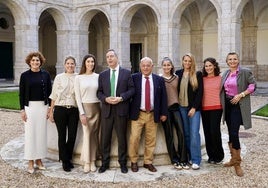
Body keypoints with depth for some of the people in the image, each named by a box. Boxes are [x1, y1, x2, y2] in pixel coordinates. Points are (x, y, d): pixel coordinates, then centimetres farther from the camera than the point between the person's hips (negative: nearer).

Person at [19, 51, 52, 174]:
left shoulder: (45, 74, 4)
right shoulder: (25, 75, 0)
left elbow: (49, 92, 7)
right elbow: (21, 94, 0)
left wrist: (49, 107, 2)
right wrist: (22, 109, -6)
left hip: (43, 106, 2)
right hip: (29, 106, -2)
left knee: (41, 132, 6)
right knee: (30, 133, 1)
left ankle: (39, 159, 19)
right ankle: (30, 162, 10)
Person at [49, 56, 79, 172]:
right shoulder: (59, 77, 3)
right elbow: (54, 96, 6)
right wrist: (51, 111, 3)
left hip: (73, 110, 1)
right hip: (60, 109, -1)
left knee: (72, 135, 3)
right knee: (62, 135, 4)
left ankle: (67, 158, 24)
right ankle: (65, 161, 17)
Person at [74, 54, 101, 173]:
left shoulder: (98, 77, 6)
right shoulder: (78, 78, 0)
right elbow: (78, 97, -3)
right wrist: (82, 113, -9)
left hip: (97, 108, 3)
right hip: (85, 108, -2)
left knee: (95, 135, 6)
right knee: (87, 134, -2)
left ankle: (92, 161, 15)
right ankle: (87, 162, 8)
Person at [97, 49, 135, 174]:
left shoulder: (127, 73, 3)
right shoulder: (102, 75, 11)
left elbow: (132, 89, 0)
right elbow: (99, 92, 9)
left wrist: (121, 98, -15)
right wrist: (106, 99, -11)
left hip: (121, 109, -2)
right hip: (106, 109, 2)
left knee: (122, 137, 5)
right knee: (105, 138, 6)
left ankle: (122, 163, 18)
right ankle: (105, 163, 19)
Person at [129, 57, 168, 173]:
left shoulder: (159, 80, 6)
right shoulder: (134, 78, 1)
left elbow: (163, 97, 8)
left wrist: (163, 113, 4)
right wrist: (128, 111, -3)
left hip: (153, 115, 2)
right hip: (138, 114, -2)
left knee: (151, 139, 6)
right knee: (134, 138, -4)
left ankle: (148, 162, 21)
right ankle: (134, 162, 13)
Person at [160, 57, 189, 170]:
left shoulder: (176, 78, 8)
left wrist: (179, 103, 8)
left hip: (175, 107, 3)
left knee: (181, 133, -5)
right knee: (169, 135, 3)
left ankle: (183, 160, 5)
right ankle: (174, 160, 14)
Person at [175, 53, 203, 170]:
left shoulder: (198, 74, -1)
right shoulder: (178, 73, 8)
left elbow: (200, 92, -5)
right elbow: (176, 90, 11)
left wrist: (194, 107, -11)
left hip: (194, 107, -3)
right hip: (182, 107, 3)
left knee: (194, 133, -8)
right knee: (186, 133, 7)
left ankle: (196, 160, -3)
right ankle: (190, 157, 18)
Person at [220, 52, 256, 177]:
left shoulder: (245, 72, -5)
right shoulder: (225, 74, 12)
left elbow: (253, 85, -7)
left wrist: (241, 94, -15)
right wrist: (222, 103, 8)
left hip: (238, 105, -6)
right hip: (227, 105, 6)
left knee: (234, 133, -13)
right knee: (230, 133, 11)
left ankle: (237, 162, -1)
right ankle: (234, 159, 24)